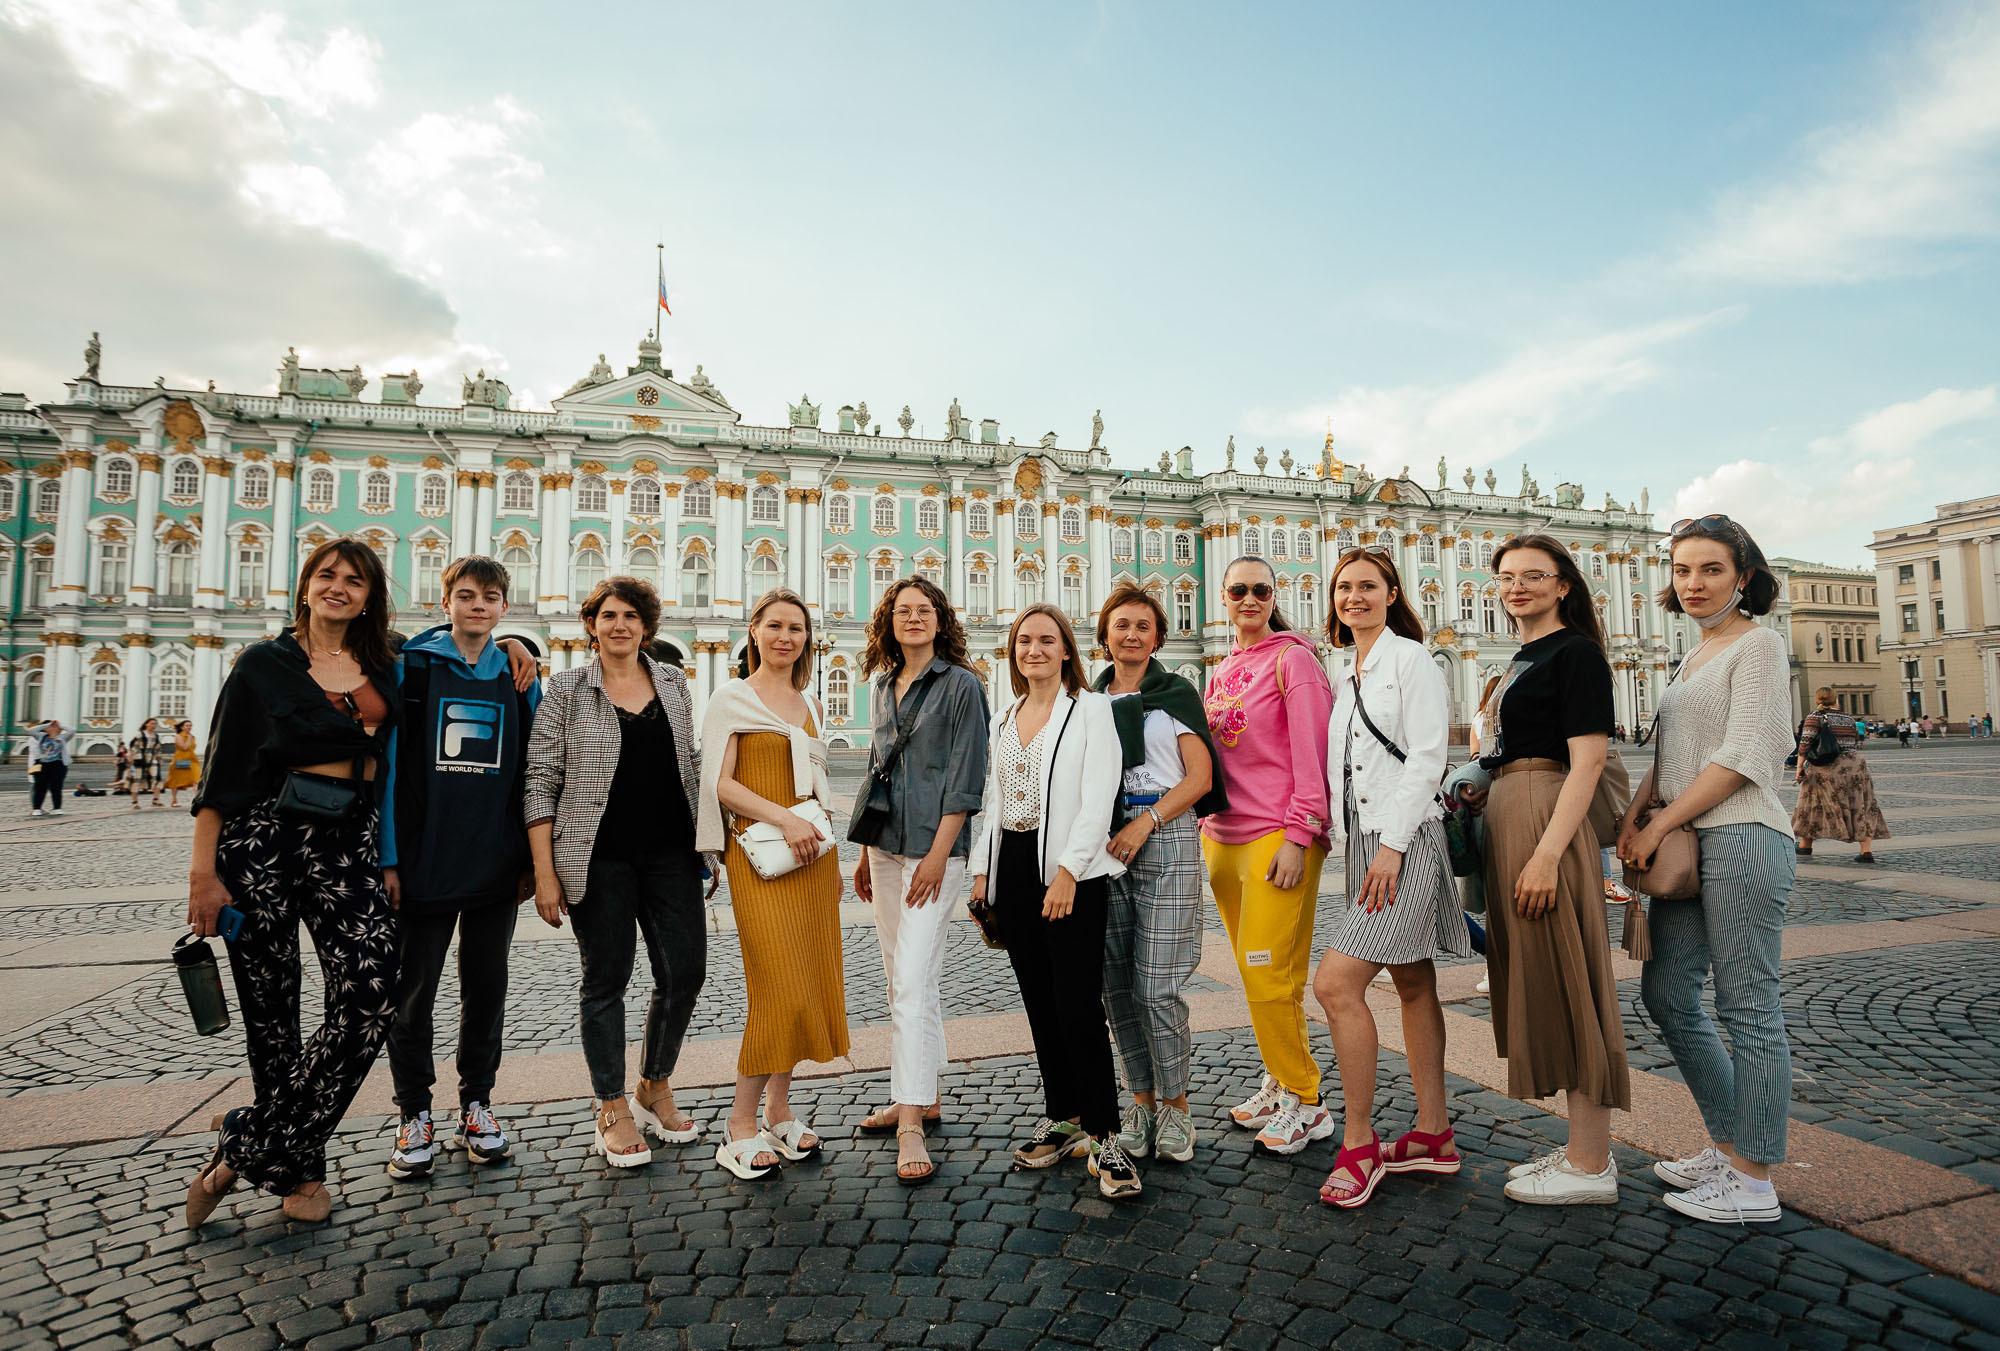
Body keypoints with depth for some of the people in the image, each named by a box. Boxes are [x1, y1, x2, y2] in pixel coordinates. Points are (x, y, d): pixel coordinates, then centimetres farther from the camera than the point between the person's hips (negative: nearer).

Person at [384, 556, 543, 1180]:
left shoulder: (518, 677, 8)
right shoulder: (410, 666, 0)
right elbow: (384, 762, -3)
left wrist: (533, 859, 6)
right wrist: (385, 857, -8)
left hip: (495, 866, 2)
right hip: (424, 864, -2)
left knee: (486, 987, 11)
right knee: (413, 991, 7)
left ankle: (477, 1103, 26)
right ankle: (414, 1114, 23)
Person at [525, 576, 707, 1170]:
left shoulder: (673, 682, 10)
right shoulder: (566, 689, 0)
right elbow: (539, 781, -2)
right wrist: (544, 872, -8)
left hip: (671, 853, 3)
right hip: (599, 858, -3)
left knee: (686, 969, 3)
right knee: (606, 978, 5)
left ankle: (655, 1088, 27)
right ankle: (612, 1109, 22)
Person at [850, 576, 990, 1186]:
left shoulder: (961, 685, -6)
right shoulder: (884, 687, 14)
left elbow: (966, 777, -11)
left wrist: (938, 853, -17)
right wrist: (866, 851, 18)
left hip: (932, 847, -7)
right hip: (885, 845, 7)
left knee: (912, 983, -10)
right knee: (903, 980, 13)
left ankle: (911, 1126, -5)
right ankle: (921, 1097, 26)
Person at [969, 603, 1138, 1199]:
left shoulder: (1090, 709, -3)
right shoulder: (1002, 720, 16)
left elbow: (1097, 801, -11)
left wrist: (1066, 872, -18)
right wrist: (982, 870, 9)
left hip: (1070, 871, -6)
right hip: (1012, 869, 6)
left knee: (1079, 1007, -8)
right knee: (1039, 1004, 11)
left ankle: (1103, 1138, 4)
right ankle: (1062, 1120, 25)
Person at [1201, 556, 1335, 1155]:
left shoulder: (1292, 658, -4)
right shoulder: (1220, 673, 17)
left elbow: (1312, 753, -10)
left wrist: (1299, 836, -15)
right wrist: (1206, 825, 15)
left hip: (1277, 836, -7)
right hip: (1222, 836, 7)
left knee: (1268, 972, -6)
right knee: (1255, 973, 12)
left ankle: (1304, 1102, 9)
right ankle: (1280, 1083, 27)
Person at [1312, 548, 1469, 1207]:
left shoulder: (1411, 659, -6)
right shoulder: (1348, 675, 17)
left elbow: (1425, 757, -14)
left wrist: (1392, 846, -19)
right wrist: (1346, 838, 13)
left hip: (1405, 841, -8)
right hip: (1364, 842, 8)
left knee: (1335, 984, -14)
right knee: (1413, 984, 13)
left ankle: (1360, 1145, -2)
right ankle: (1433, 1135, 23)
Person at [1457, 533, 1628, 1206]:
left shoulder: (1576, 652, -9)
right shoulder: (1524, 658, 19)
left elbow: (1586, 761, -17)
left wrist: (1548, 853, -24)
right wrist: (1485, 793, 11)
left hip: (1546, 822, -10)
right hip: (1511, 821, 10)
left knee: (1563, 981, -3)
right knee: (1536, 980, 14)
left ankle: (1590, 1167, 9)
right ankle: (1585, 1146, 26)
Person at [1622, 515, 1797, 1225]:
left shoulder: (1759, 643, -6)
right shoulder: (1695, 658, 19)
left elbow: (1744, 756, -15)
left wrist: (1659, 826, -13)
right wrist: (1632, 815, 3)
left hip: (1742, 839, -9)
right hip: (1691, 844, 9)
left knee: (1747, 1007, -2)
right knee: (1667, 992, 12)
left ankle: (1753, 1183, 10)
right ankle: (1728, 1147, 26)